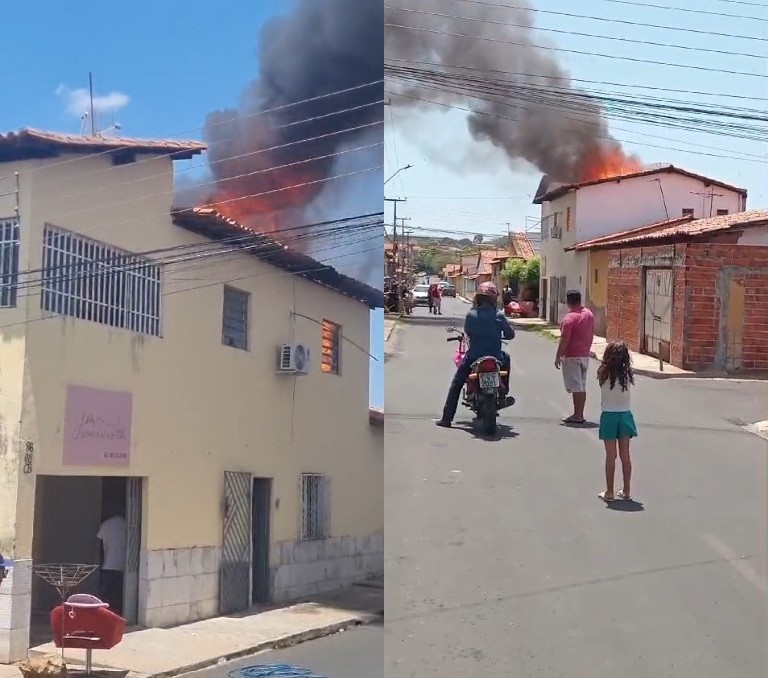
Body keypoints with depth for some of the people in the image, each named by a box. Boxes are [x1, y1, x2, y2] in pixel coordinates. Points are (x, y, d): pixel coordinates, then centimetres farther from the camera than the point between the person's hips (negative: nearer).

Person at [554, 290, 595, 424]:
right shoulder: (589, 314, 6)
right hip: (585, 355, 8)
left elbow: (564, 340, -19)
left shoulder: (569, 318, -18)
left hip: (572, 357, -8)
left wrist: (558, 357, -12)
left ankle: (577, 415, -3)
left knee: (575, 387, -5)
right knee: (582, 386, 13)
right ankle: (580, 414, 17)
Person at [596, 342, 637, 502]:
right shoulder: (627, 375, -8)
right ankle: (626, 491, 17)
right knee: (625, 455, 11)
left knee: (610, 456, 5)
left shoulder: (604, 374, -14)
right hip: (625, 416, 2)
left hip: (609, 416, -2)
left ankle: (609, 492, 9)